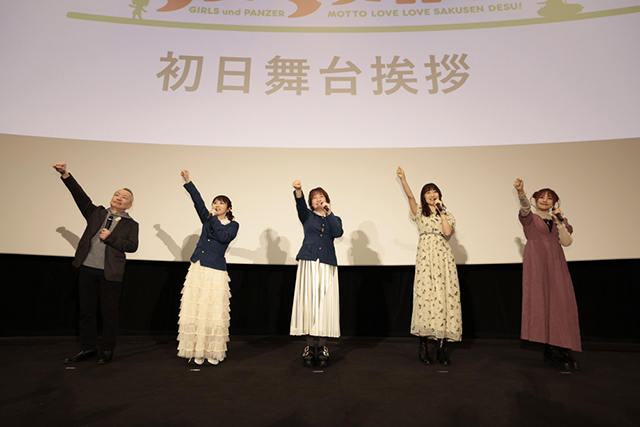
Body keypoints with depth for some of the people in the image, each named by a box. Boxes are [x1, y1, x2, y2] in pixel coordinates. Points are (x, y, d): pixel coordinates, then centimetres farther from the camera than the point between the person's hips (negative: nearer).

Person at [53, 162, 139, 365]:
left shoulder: (131, 224, 5)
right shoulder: (96, 213, 14)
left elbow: (132, 246, -7)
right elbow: (81, 196, 2)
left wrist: (110, 237, -14)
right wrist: (66, 176, -9)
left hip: (110, 273, -3)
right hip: (88, 270, 3)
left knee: (109, 313, 3)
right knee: (86, 311, 11)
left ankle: (107, 350, 17)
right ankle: (88, 348, 24)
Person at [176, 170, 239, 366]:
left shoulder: (232, 225, 5)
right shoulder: (208, 219, 15)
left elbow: (223, 237, -14)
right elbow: (198, 201, 7)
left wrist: (214, 219, -7)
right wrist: (187, 181, 1)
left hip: (215, 272, -4)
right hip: (197, 270, 4)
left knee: (213, 312, -2)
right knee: (194, 311, 3)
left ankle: (213, 352, 10)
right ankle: (198, 351, 14)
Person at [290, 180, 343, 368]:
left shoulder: (334, 219, 18)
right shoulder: (307, 216, 14)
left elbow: (338, 232, -4)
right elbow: (300, 205, -8)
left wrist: (328, 212, -5)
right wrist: (298, 190, -27)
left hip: (327, 264, 1)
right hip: (308, 263, -1)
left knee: (325, 304, -2)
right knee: (308, 303, -3)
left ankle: (322, 347, 5)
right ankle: (310, 346, 5)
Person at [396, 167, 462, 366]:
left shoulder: (447, 214, 16)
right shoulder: (420, 213, 12)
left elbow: (447, 232, -3)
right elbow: (410, 196, -7)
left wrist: (441, 211, 1)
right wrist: (402, 178, -20)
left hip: (443, 257, 2)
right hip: (425, 257, -2)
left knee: (445, 297, -3)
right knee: (425, 296, -8)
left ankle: (441, 349, 4)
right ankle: (423, 347, 2)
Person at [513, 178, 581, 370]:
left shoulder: (559, 219, 18)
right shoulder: (530, 218, 7)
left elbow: (567, 241, 5)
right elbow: (525, 207, -17)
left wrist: (559, 222, -5)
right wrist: (520, 191, -37)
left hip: (556, 264, 4)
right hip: (536, 263, -4)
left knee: (561, 303, -4)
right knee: (541, 301, -9)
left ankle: (563, 350, 0)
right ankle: (551, 350, -6)